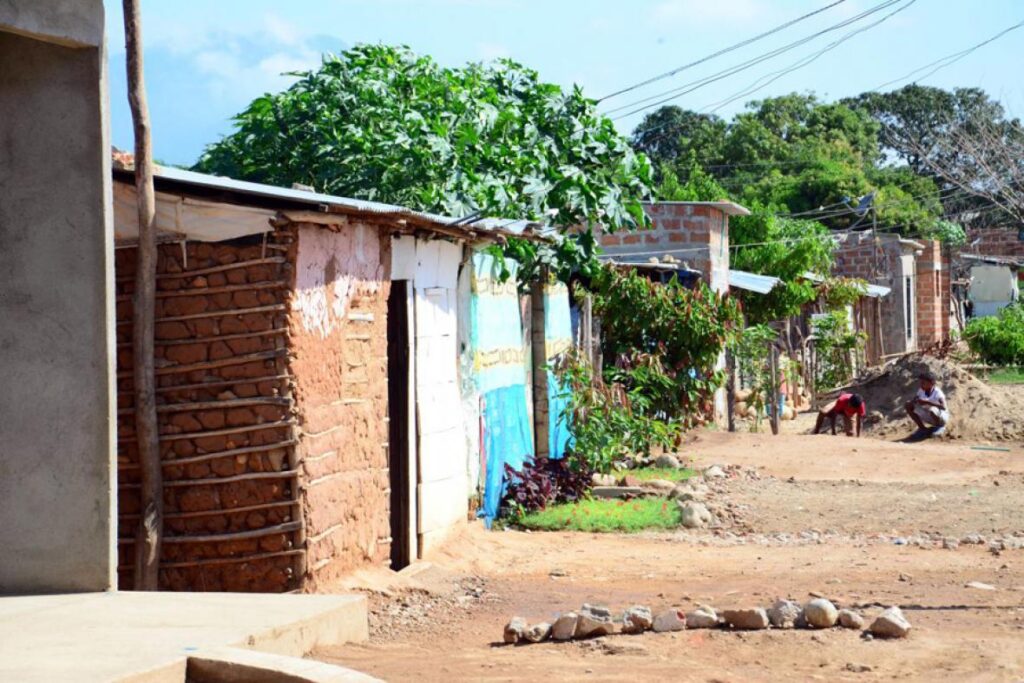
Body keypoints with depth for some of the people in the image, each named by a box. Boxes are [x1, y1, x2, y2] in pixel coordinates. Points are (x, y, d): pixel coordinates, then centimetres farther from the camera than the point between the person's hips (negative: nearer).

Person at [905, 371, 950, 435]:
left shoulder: (937, 393, -27)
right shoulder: (921, 391, -10)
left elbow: (943, 407, -42)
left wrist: (927, 402, -47)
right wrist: (914, 401, -27)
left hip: (942, 417, -6)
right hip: (929, 418, 6)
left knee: (933, 410, -41)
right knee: (908, 406, -8)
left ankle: (940, 427, -7)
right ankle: (923, 428, 2)